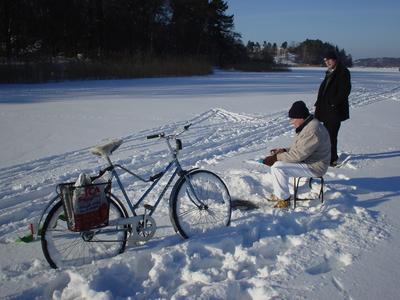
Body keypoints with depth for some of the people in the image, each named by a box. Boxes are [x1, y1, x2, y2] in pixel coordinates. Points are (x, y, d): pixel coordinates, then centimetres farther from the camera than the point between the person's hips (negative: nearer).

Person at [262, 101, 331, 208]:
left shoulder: (312, 131, -27)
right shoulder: (306, 126, 8)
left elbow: (298, 155, -28)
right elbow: (299, 148, 18)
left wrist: (277, 157, -21)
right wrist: (284, 150, 4)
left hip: (313, 167, -11)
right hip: (306, 160, 11)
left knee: (278, 167, -22)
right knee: (277, 163, 8)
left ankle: (284, 200, -7)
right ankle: (278, 194, 14)